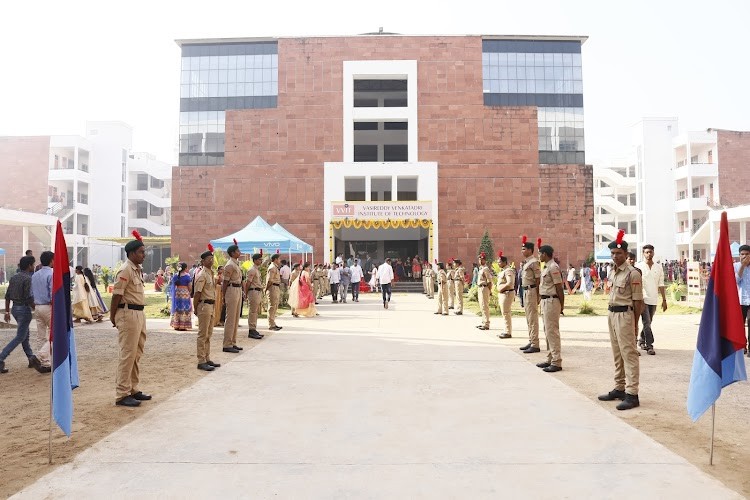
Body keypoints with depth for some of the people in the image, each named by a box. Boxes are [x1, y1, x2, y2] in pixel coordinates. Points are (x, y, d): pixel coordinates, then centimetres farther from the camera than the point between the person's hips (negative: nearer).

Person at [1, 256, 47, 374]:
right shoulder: (28, 278, -16)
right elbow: (29, 298, -21)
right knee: (19, 337, -1)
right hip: (24, 309, -9)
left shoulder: (14, 277, 8)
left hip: (15, 308, 9)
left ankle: (32, 359, 25)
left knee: (25, 335, 16)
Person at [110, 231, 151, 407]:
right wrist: (113, 318, -11)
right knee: (127, 354, -5)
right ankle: (122, 395, 3)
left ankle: (133, 389, 26)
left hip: (139, 314, 10)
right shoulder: (125, 270, -15)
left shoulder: (138, 269, 14)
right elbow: (116, 295, -15)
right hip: (128, 314, -10)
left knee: (137, 354, 15)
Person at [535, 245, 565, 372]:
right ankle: (550, 359, 24)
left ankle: (556, 362, -1)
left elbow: (559, 288, -16)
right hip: (545, 301, 10)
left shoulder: (553, 267, -16)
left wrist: (562, 306, -13)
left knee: (552, 332, -6)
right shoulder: (547, 267, 15)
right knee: (548, 331, 15)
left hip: (551, 302, -10)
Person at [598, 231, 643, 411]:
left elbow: (638, 301, -10)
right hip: (612, 314, 9)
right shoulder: (612, 272, 12)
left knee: (629, 354, -5)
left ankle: (632, 394, -2)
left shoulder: (632, 273, -12)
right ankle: (619, 388, 26)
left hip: (625, 314, -8)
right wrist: (612, 314, 13)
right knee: (617, 354, 15)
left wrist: (635, 324, -9)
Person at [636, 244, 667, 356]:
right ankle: (649, 346, -5)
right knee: (647, 323, -8)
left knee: (648, 323, 13)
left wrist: (664, 300, 7)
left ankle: (642, 340, 30)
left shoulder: (658, 267, 8)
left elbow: (661, 285, 10)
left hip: (654, 300, 4)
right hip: (643, 299, -4)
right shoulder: (638, 267, -4)